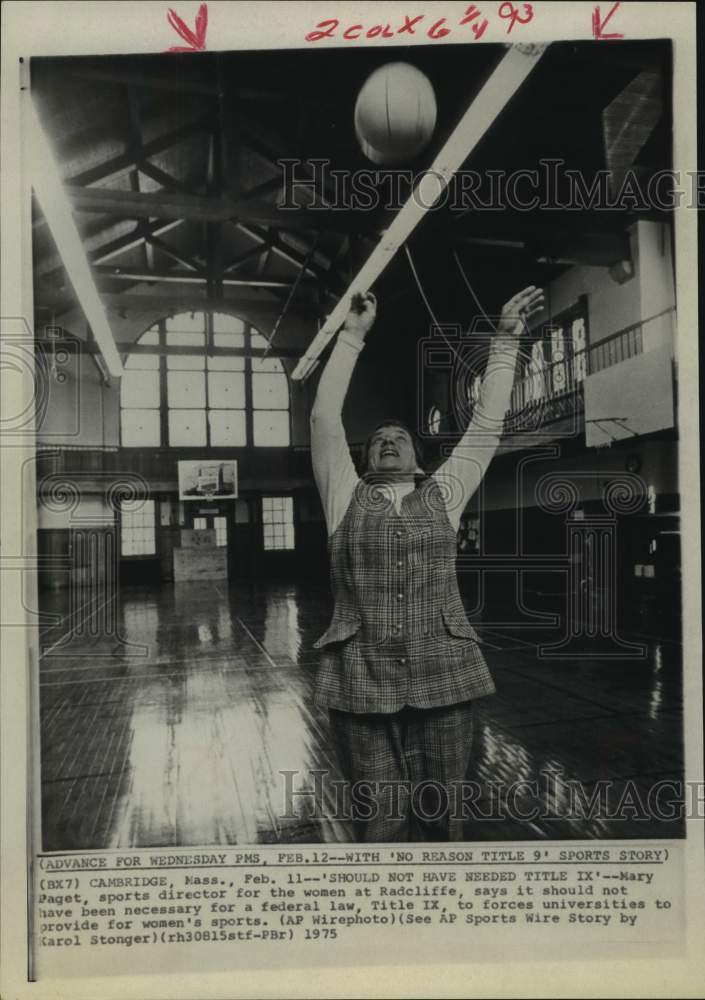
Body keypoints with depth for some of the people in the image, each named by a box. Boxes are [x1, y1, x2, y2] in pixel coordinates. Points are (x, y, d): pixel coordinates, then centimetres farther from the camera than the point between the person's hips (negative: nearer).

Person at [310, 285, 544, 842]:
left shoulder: (442, 496, 14)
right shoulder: (346, 499, 11)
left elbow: (487, 424, 12)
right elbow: (325, 418, 7)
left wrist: (506, 338, 13)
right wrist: (352, 336, 10)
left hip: (443, 677, 1)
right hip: (361, 681, -1)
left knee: (440, 820, 8)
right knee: (380, 826, 3)